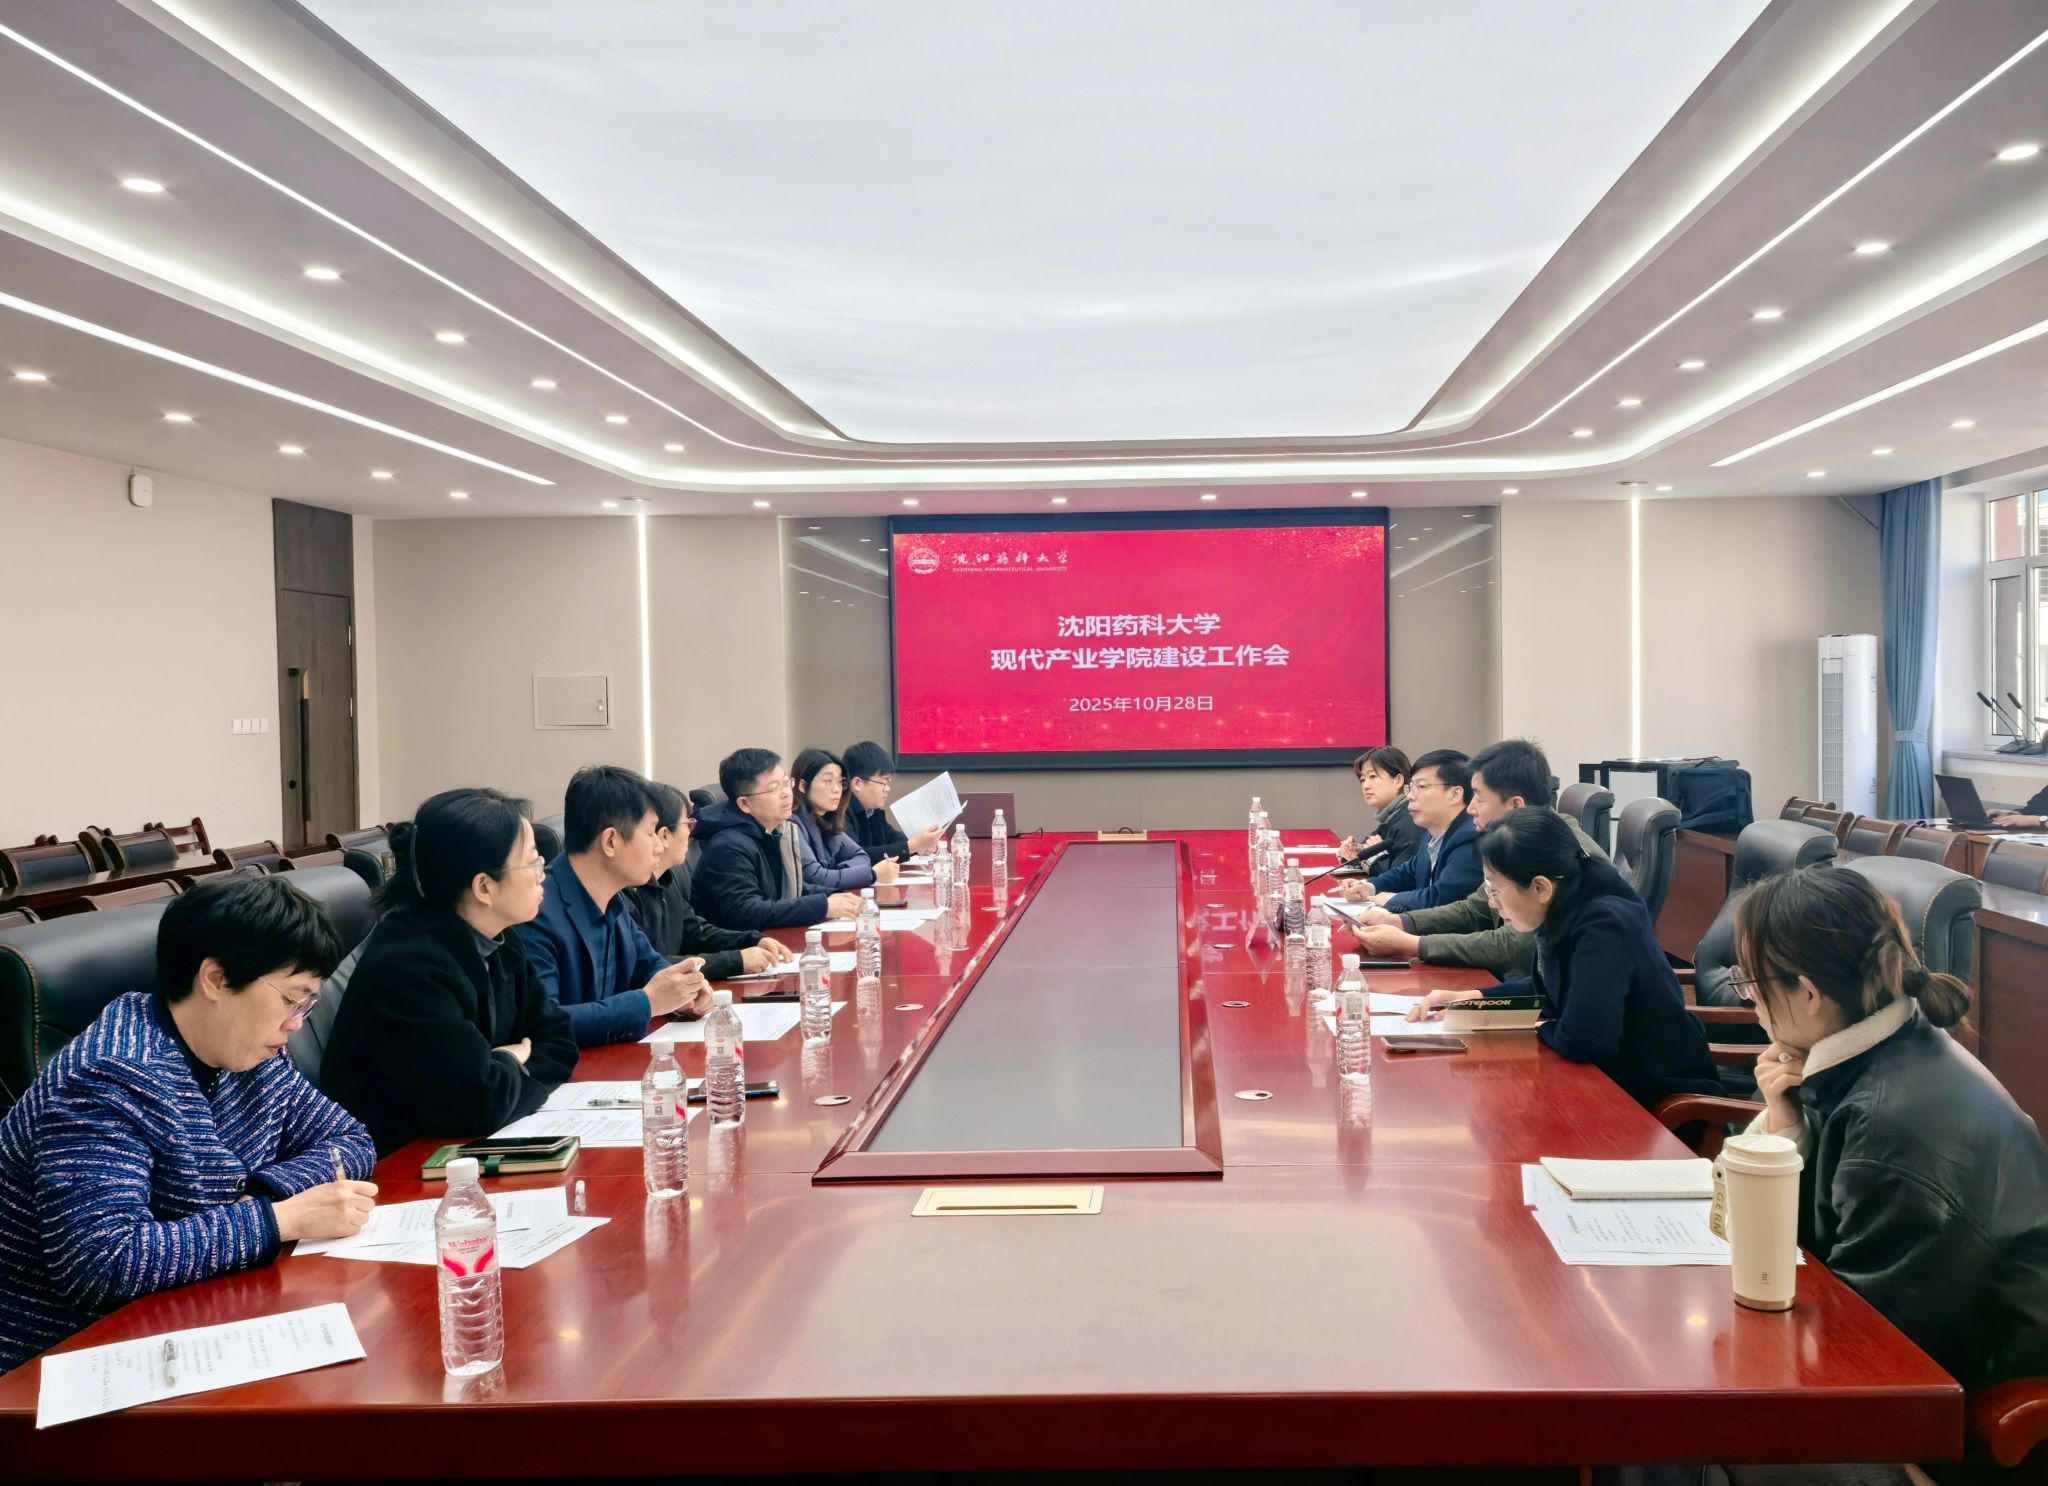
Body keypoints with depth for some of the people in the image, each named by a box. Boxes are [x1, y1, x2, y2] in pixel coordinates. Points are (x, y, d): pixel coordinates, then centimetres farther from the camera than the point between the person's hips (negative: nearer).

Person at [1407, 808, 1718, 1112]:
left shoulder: (1604, 927, -27)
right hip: (1615, 1079, 7)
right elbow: (1546, 989, 18)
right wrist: (1471, 997, 5)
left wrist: (1539, 1027, -14)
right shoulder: (1568, 913, -1)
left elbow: (1581, 1040, -35)